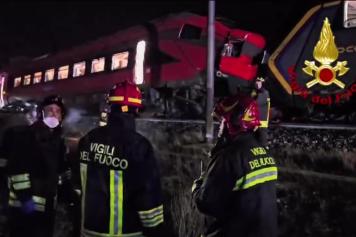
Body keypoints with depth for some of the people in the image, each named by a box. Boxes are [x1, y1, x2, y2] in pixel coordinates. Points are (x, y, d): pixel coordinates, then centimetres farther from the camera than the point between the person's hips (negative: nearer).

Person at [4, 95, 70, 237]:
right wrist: (25, 197, -20)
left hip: (47, 206, 7)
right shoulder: (26, 135, -7)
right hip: (24, 205, -7)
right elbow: (17, 168, -16)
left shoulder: (58, 140, 14)